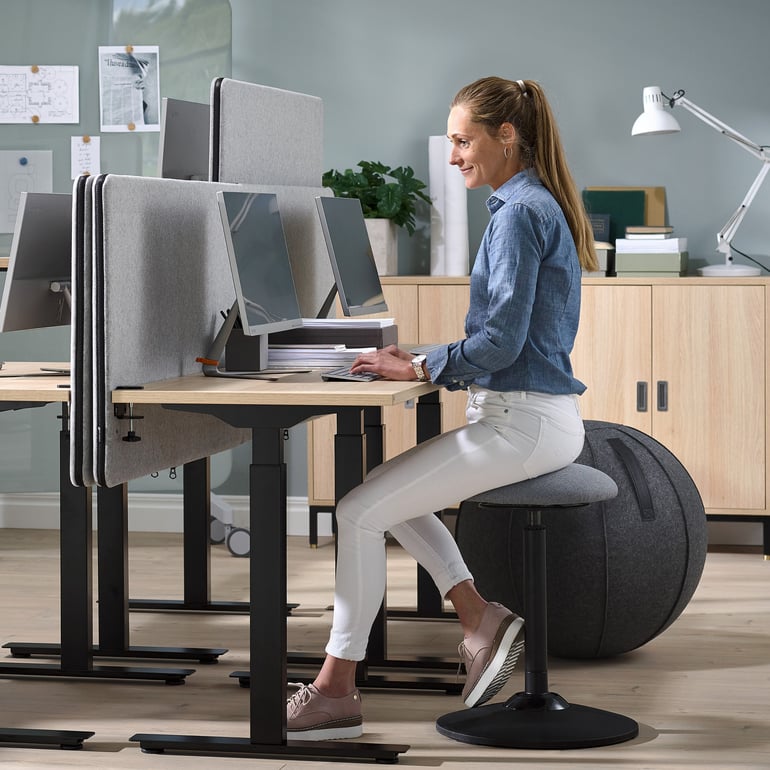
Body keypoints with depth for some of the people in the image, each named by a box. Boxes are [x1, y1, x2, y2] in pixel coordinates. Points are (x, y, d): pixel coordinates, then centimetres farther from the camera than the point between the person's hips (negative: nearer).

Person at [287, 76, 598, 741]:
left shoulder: (520, 213, -15)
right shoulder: (538, 205, 17)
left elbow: (503, 338, -21)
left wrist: (421, 368, -9)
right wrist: (428, 365, 11)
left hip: (522, 423, -11)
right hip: (533, 417, 11)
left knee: (359, 512, -10)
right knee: (388, 493, 21)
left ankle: (336, 693, -4)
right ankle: (481, 621, 13)